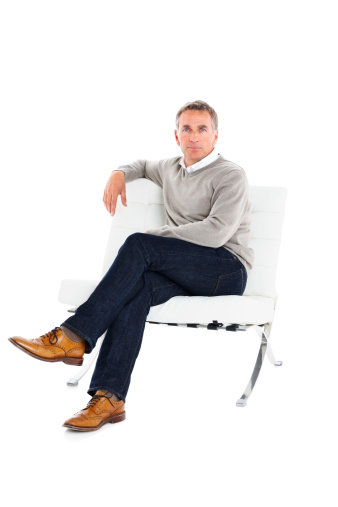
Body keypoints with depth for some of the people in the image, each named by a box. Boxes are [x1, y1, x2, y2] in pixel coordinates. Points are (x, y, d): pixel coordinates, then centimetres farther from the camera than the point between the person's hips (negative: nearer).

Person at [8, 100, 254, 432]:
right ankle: (109, 397, -39)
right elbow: (144, 165, 44)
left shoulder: (231, 176, -3)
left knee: (138, 245, -29)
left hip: (228, 271, -5)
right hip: (185, 276, 6)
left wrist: (156, 236, -12)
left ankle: (75, 337, -32)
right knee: (137, 285, -31)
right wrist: (119, 174, 19)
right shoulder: (171, 169, 20)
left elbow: (216, 232, -18)